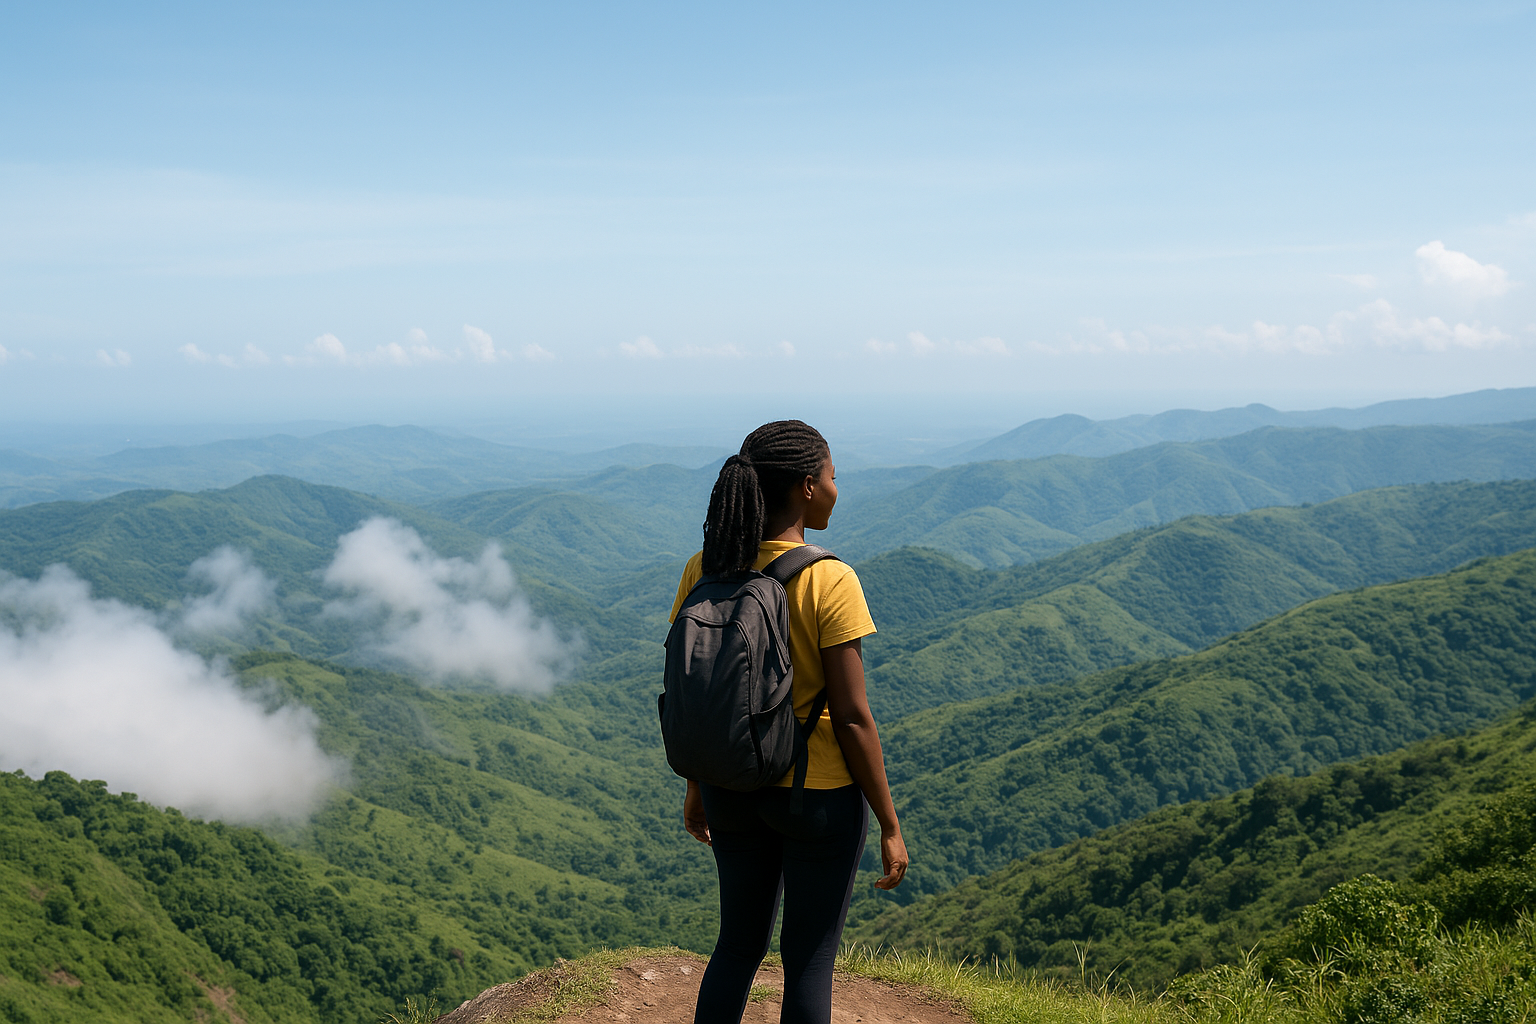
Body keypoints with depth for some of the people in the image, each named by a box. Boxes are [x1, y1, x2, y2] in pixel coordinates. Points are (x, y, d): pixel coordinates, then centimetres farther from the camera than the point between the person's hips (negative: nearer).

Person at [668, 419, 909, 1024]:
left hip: (731, 790, 5)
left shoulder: (702, 571, -5)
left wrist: (697, 786, 16)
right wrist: (890, 826, -9)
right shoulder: (829, 583, -20)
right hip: (821, 793, -5)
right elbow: (851, 717, -18)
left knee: (739, 945, 22)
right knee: (809, 958, 11)